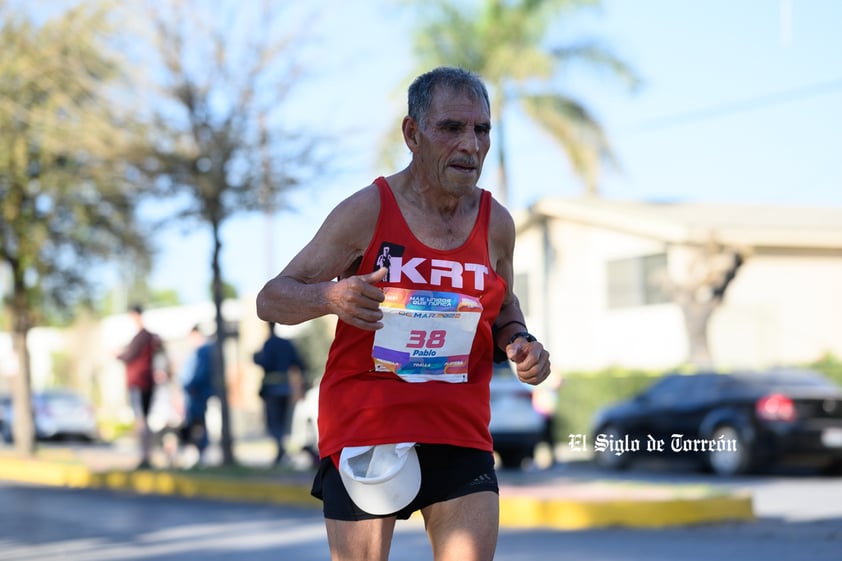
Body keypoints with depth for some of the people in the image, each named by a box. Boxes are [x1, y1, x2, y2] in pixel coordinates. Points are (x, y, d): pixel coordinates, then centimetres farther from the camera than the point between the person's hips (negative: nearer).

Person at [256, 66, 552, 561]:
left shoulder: (496, 223, 6)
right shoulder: (367, 212, -6)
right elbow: (271, 301, -4)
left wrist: (520, 345, 0)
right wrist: (330, 296, -26)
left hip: (460, 435, 3)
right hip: (363, 424, -3)